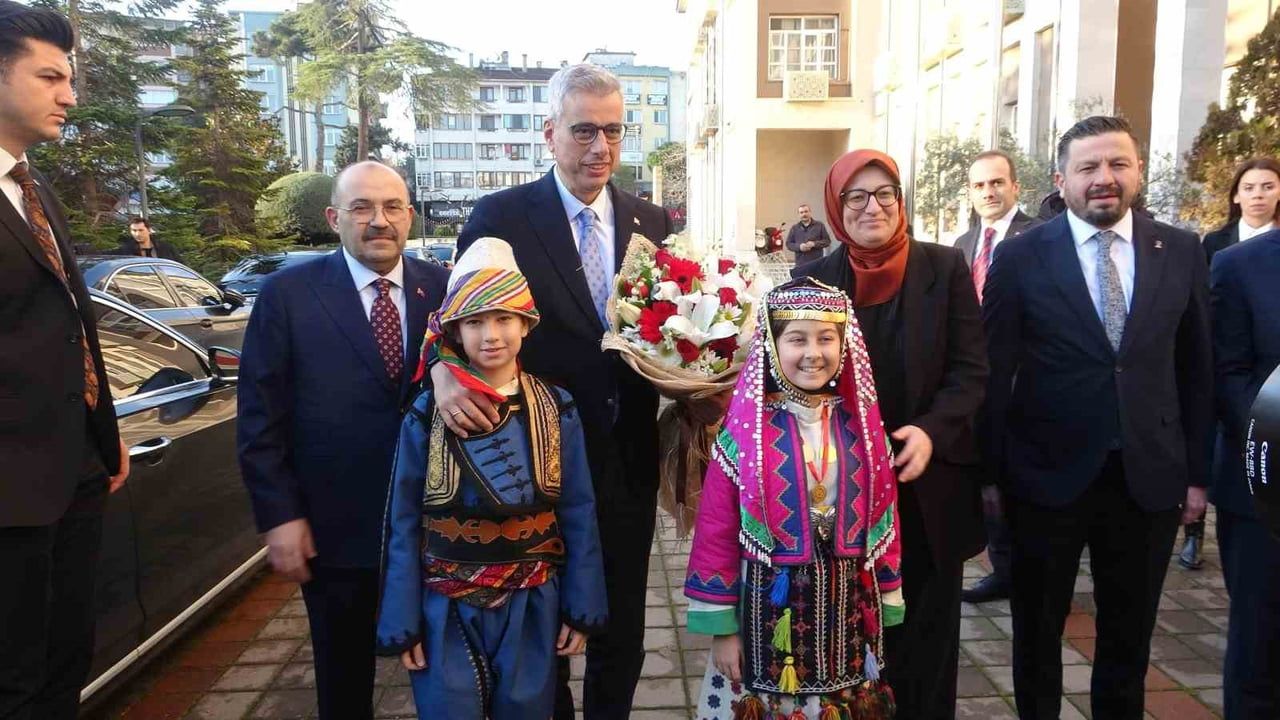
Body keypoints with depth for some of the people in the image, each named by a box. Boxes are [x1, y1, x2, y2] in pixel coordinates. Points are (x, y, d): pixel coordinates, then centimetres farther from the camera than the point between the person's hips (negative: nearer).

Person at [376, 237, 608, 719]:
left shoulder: (556, 410, -4)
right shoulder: (425, 415, -8)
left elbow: (579, 515, -1)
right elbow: (403, 523, -4)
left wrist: (582, 608, 0)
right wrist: (402, 623, -3)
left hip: (532, 609, 1)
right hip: (447, 612, -1)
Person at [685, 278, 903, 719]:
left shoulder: (861, 427, -1)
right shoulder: (746, 429, -12)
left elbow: (883, 521, 6)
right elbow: (716, 531, -9)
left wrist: (885, 610, 8)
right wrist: (721, 627, -7)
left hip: (848, 612, 3)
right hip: (769, 612, -3)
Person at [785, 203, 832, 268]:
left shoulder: (819, 225, 6)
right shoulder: (794, 228, 11)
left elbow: (827, 241, 4)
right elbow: (788, 243, 10)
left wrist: (814, 244, -12)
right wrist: (799, 247, -10)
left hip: (816, 264, -1)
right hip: (800, 265, 1)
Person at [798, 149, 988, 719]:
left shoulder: (945, 268, -2)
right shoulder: (815, 278, 0)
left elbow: (970, 371, -4)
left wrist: (931, 432, -20)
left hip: (930, 486, 0)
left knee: (926, 633, 11)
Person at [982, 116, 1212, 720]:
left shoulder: (1181, 251, 2)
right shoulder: (1020, 257, -6)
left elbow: (1197, 369, 6)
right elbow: (994, 373, -5)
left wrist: (1197, 471, 5)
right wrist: (990, 472, -5)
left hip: (1149, 478, 2)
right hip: (1047, 476, -2)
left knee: (1130, 637, 17)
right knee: (1037, 630, 15)